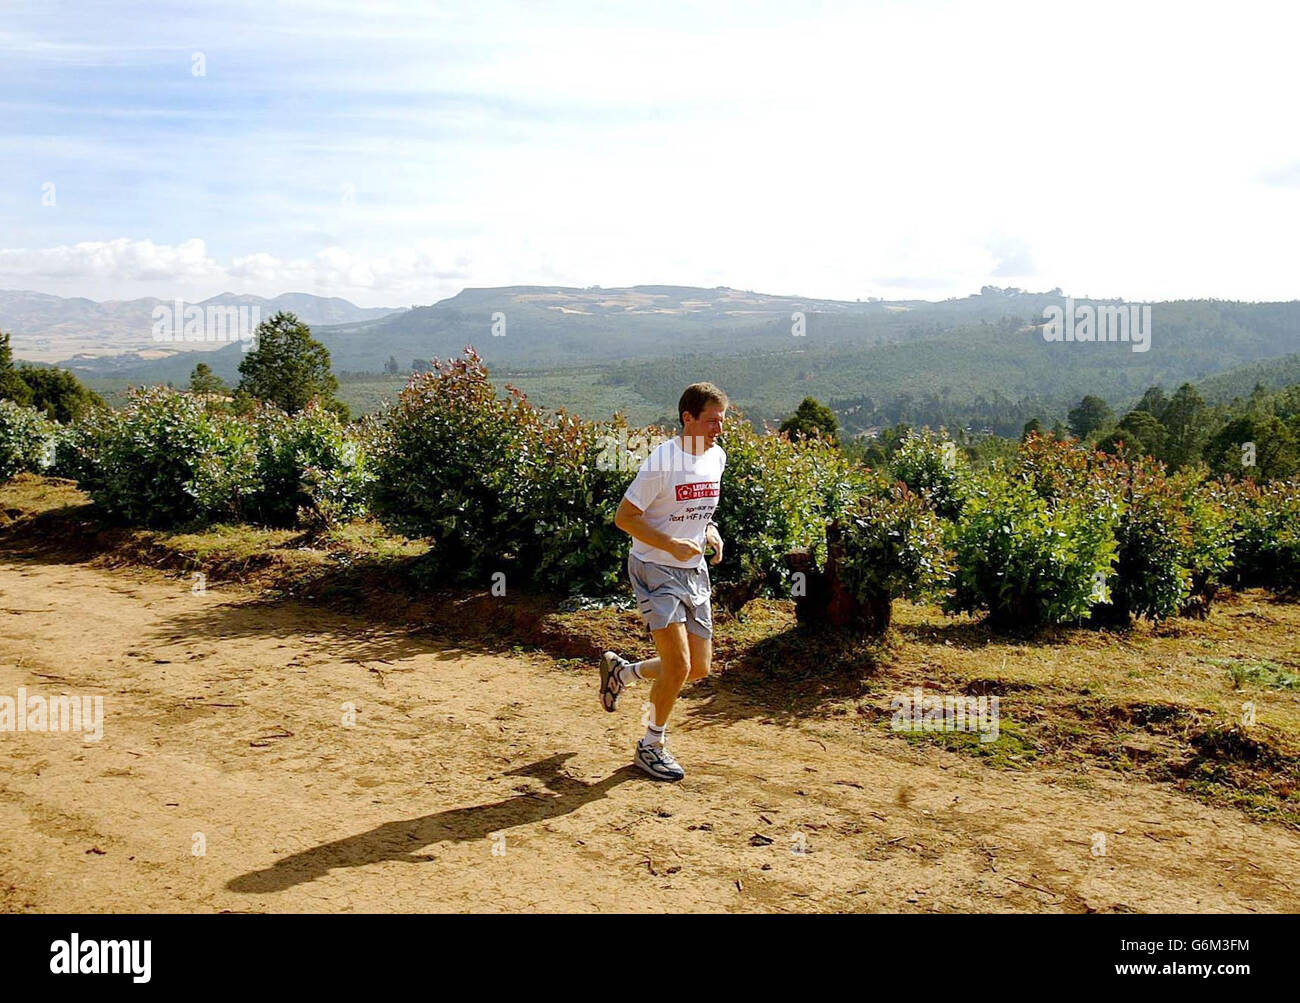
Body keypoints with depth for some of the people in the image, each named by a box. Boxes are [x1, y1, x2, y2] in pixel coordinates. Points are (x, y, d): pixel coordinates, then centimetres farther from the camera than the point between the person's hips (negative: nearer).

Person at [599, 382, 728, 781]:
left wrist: (710, 531, 2)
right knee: (679, 665, -13)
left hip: (694, 572, 7)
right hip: (656, 570, -7)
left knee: (699, 669, 9)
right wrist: (672, 545, -23)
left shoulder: (717, 457, 4)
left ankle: (622, 671, 33)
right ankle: (651, 745, 10)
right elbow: (624, 517, -15)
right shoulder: (662, 460, -18)